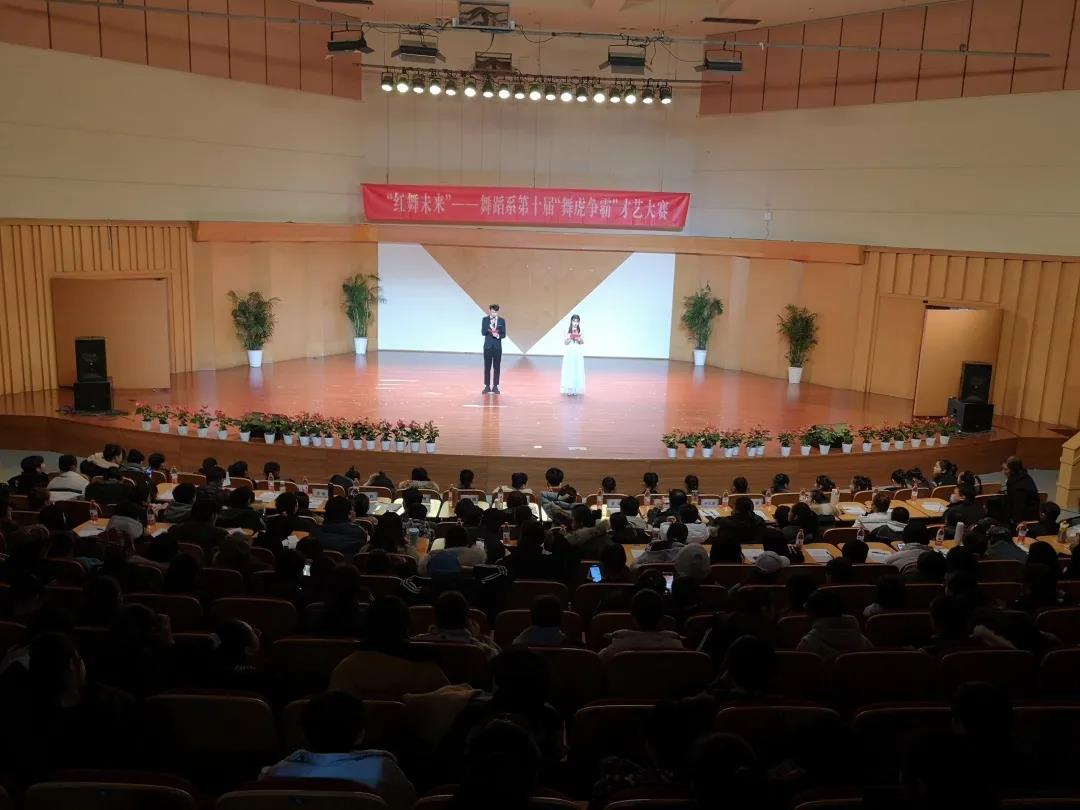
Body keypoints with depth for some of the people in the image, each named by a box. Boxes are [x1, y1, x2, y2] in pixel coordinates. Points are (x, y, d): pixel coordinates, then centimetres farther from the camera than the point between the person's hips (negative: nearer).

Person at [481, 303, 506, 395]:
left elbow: (504, 335, 1)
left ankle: (495, 386, 7)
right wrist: (490, 328, -21)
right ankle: (487, 386, 8)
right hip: (488, 346, 0)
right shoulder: (485, 320, 2)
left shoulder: (502, 321, 3)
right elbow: (483, 332, -6)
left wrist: (498, 335, -19)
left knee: (497, 367, 2)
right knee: (487, 367, 2)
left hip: (497, 346, 0)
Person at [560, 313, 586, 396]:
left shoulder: (580, 331, 1)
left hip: (578, 353, 1)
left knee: (577, 370, 3)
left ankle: (576, 389, 9)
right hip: (569, 353, -1)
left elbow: (582, 343, 2)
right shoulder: (568, 331, -1)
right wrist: (570, 338, -17)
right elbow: (565, 343, -3)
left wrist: (579, 339, -17)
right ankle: (569, 390, 6)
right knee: (569, 370, 0)